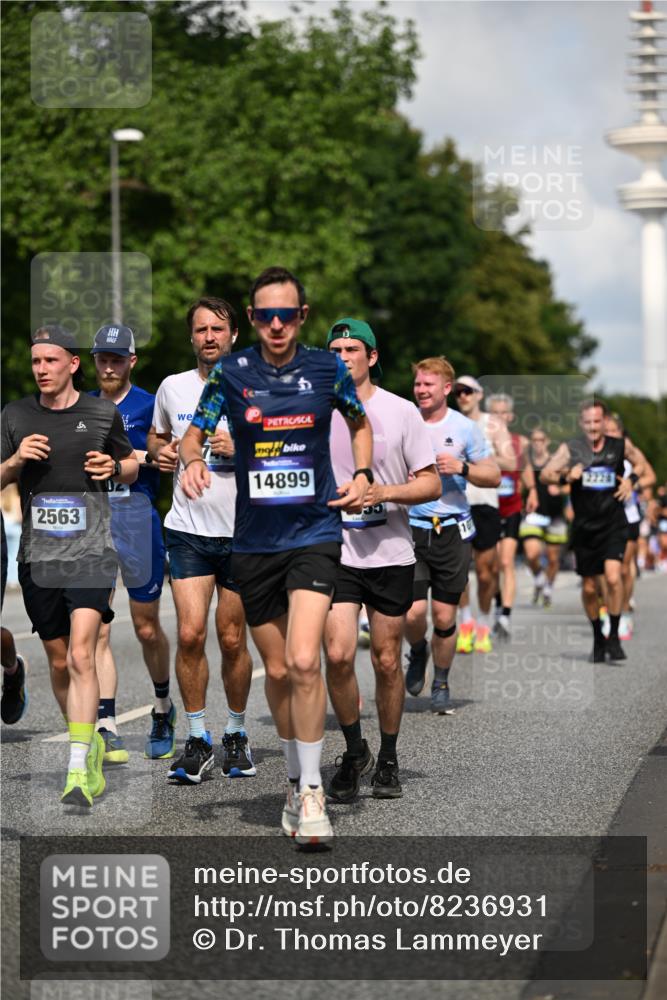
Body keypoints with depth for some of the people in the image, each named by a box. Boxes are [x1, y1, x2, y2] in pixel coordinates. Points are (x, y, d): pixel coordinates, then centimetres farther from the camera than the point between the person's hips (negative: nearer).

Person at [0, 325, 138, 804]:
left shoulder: (103, 413, 2)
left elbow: (133, 466, 15)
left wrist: (114, 467, -8)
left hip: (90, 552, -3)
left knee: (81, 656, -17)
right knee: (59, 663, 11)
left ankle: (78, 772, -20)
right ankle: (92, 745, 34)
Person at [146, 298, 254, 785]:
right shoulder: (173, 388, 7)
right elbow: (156, 437, 24)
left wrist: (240, 449, -16)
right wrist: (161, 452, 1)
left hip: (243, 531, -1)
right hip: (188, 530, 1)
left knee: (233, 639, 4)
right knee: (191, 634, -9)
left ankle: (236, 734, 22)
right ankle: (198, 740, 2)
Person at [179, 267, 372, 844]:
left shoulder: (327, 368, -1)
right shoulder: (231, 373, -1)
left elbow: (359, 423, 17)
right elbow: (195, 432, 7)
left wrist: (362, 476, 1)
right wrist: (193, 459, -16)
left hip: (315, 533, -2)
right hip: (254, 541, 2)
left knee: (303, 661, -18)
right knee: (277, 671, 10)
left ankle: (311, 790, -7)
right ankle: (296, 779, 30)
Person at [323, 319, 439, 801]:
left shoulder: (401, 411, 0)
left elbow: (431, 484, 0)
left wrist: (385, 492, -15)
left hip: (390, 554, 0)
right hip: (334, 551, 1)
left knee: (387, 662, 4)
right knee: (338, 656, -12)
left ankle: (388, 760, 21)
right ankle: (354, 752, 8)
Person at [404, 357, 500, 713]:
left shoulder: (464, 427, 3)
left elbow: (493, 477, 7)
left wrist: (461, 467, -11)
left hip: (452, 531, 0)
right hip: (411, 529, 0)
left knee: (444, 617, 1)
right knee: (413, 611, -12)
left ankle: (441, 683, 22)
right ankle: (418, 653, 23)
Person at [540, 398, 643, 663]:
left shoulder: (620, 446, 2)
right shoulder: (570, 448, -1)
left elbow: (639, 464, 19)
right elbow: (545, 474, -2)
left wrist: (631, 479, -1)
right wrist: (566, 475, -20)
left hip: (613, 524, -1)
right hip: (585, 527, 1)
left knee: (613, 577, -20)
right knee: (589, 588, 7)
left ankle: (614, 638, -8)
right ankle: (598, 639, 28)